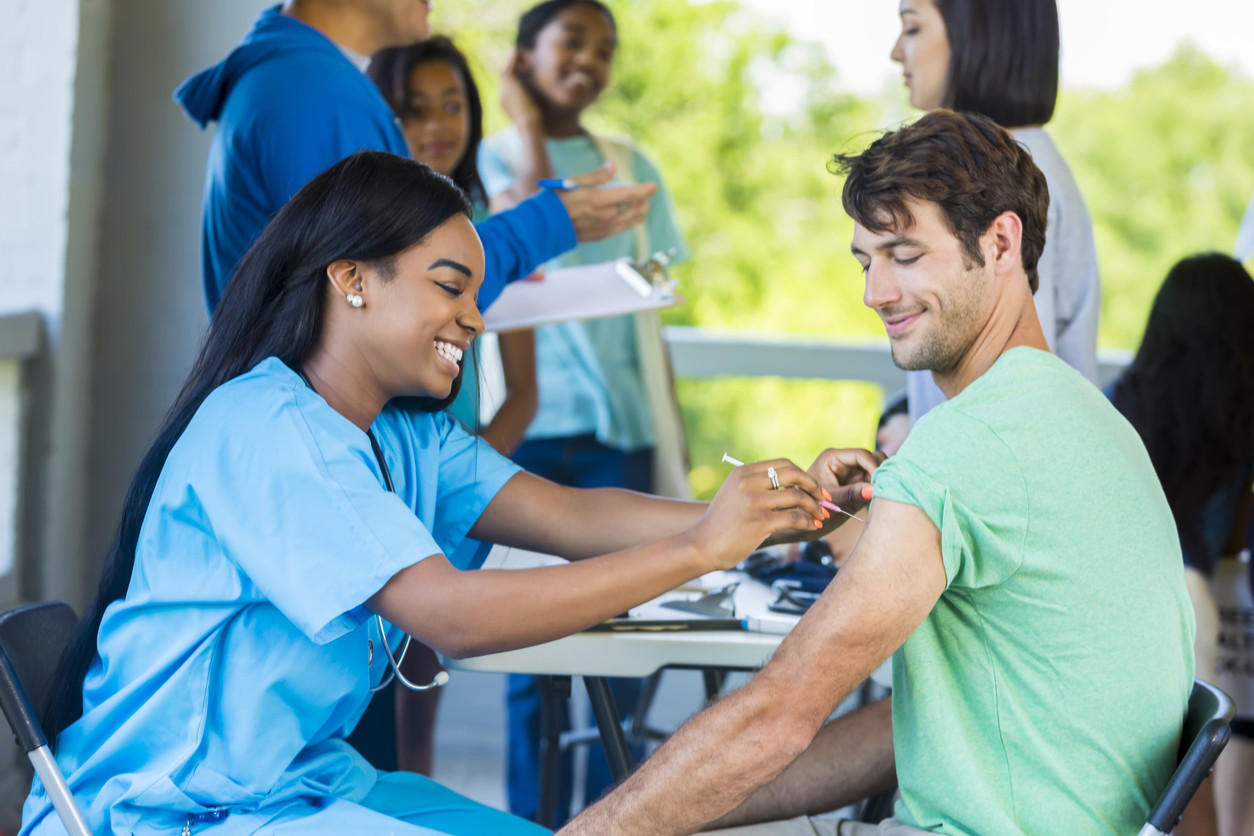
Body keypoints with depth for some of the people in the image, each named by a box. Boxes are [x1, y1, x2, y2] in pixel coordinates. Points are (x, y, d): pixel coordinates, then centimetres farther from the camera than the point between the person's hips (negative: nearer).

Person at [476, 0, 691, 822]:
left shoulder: (632, 167, 16)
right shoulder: (494, 158, 7)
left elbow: (654, 311, 16)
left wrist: (669, 440, 10)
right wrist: (530, 126, -2)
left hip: (618, 426, 3)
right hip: (528, 425, -3)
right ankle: (536, 820, 5)